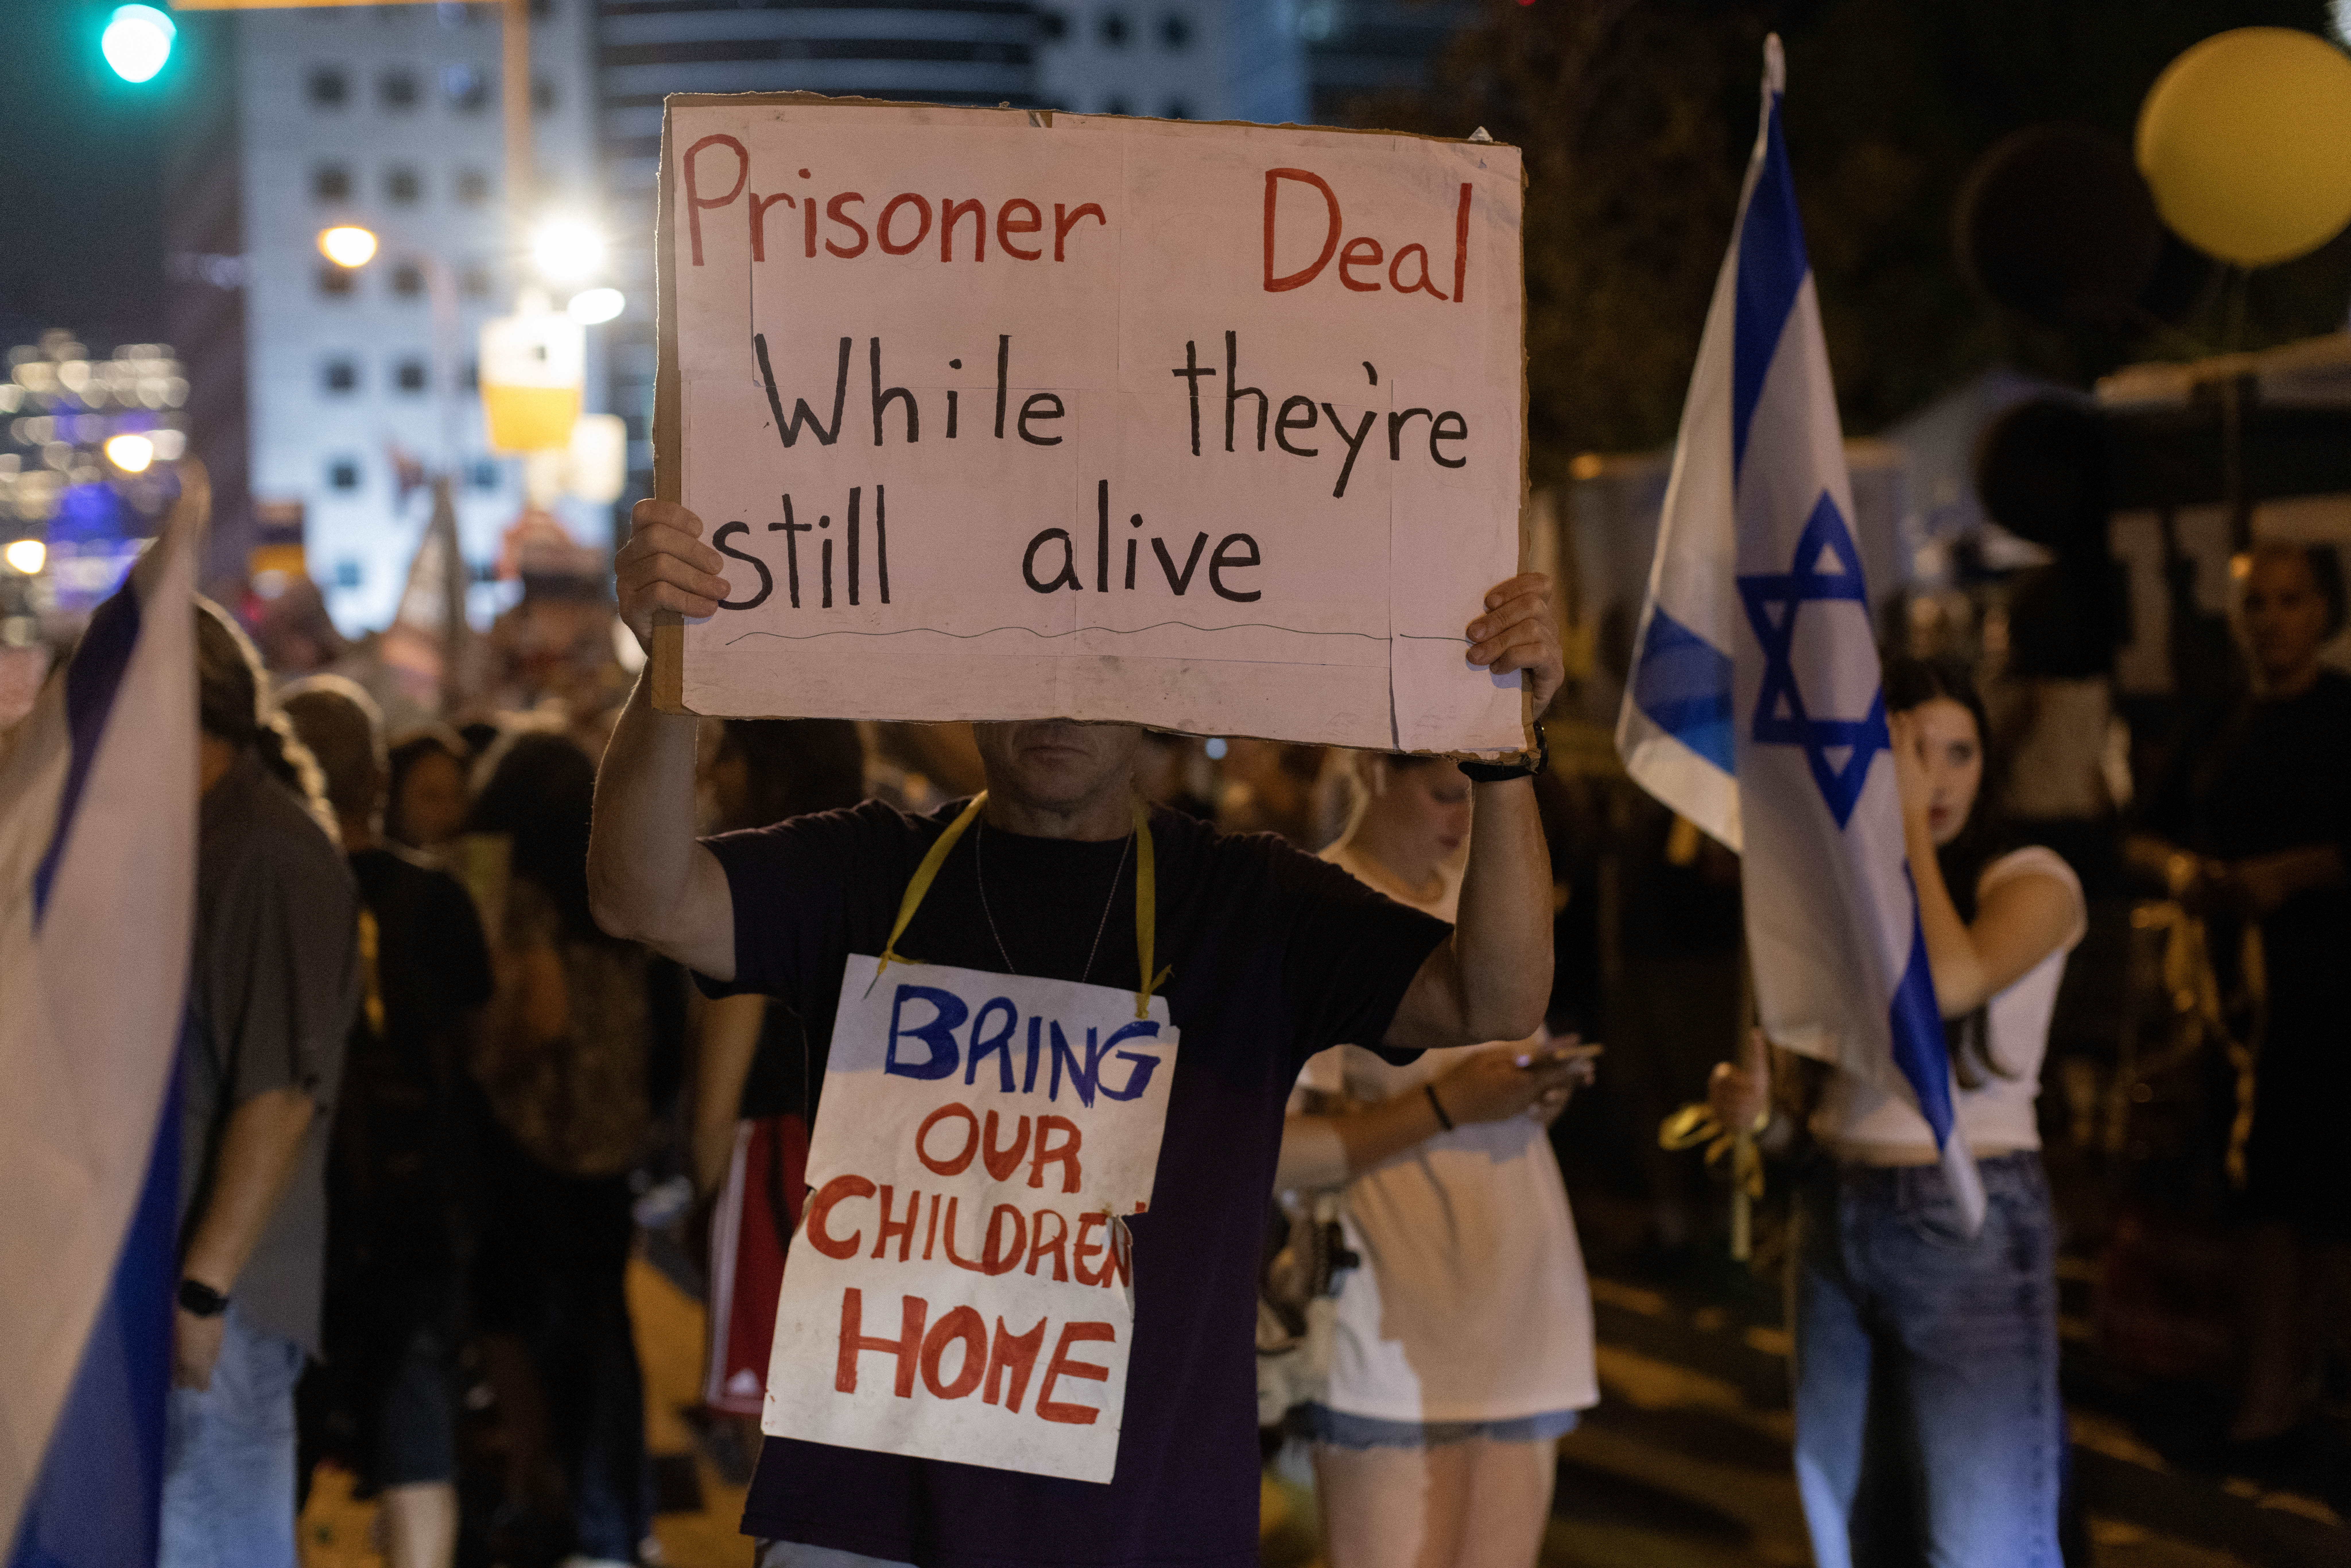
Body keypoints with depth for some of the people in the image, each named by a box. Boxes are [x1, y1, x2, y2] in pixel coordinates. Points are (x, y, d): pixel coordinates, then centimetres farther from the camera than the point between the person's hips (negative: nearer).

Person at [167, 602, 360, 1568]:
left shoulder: (273, 855, -12)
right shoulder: (186, 845, 15)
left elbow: (285, 1091, -18)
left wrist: (205, 1287, -21)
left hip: (220, 1290, -9)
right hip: (148, 1274, 9)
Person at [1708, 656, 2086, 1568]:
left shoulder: (2032, 884, -7)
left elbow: (1947, 983, -28)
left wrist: (1911, 822, -19)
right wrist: (1751, 1099, -6)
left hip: (1970, 1227, -6)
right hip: (1835, 1218, 6)